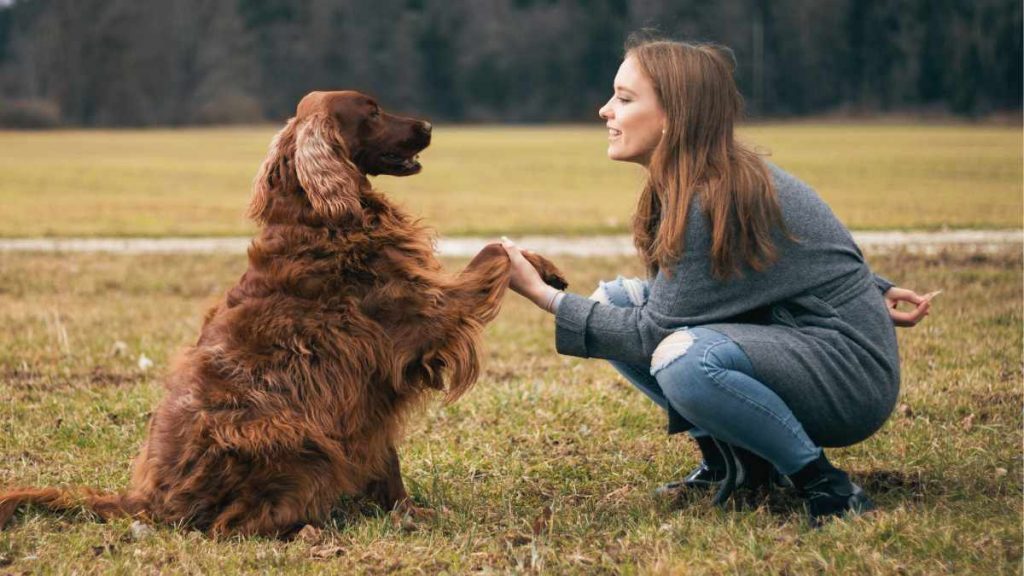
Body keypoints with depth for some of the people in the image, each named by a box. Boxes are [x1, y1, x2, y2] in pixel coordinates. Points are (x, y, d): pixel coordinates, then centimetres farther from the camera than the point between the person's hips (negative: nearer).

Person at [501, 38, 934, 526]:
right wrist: (872, 290, 19)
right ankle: (730, 457, 6)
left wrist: (544, 296, -17)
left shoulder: (716, 201, -24)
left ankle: (826, 486, -18)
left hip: (853, 380, -10)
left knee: (685, 359, -37)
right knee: (612, 301, 3)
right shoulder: (720, 176, 4)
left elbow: (652, 333, -20)